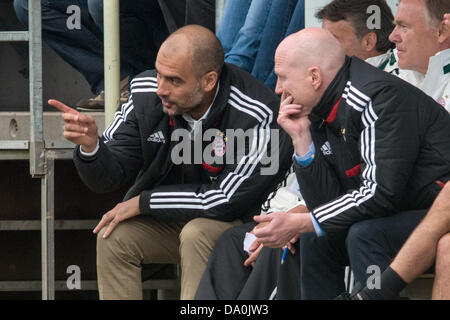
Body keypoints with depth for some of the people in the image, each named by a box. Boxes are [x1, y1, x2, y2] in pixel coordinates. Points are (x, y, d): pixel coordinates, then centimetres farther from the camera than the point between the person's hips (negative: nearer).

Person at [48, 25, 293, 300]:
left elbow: (228, 200, -25)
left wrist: (143, 202, -19)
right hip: (169, 220, 5)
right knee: (114, 236, -19)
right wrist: (89, 145, -31)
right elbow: (107, 179, -6)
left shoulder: (257, 116, -29)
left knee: (197, 234, -33)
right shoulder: (146, 94, -12)